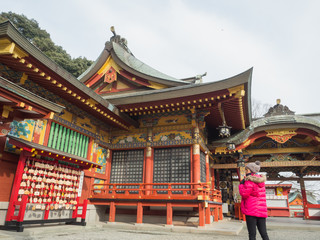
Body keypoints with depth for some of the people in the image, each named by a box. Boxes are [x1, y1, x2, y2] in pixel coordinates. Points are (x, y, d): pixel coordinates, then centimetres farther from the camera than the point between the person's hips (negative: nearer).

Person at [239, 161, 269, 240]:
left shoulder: (249, 180, -12)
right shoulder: (261, 180, 11)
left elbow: (244, 194, -15)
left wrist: (241, 184, -1)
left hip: (251, 210, -7)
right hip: (262, 210, 7)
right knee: (264, 234, 10)